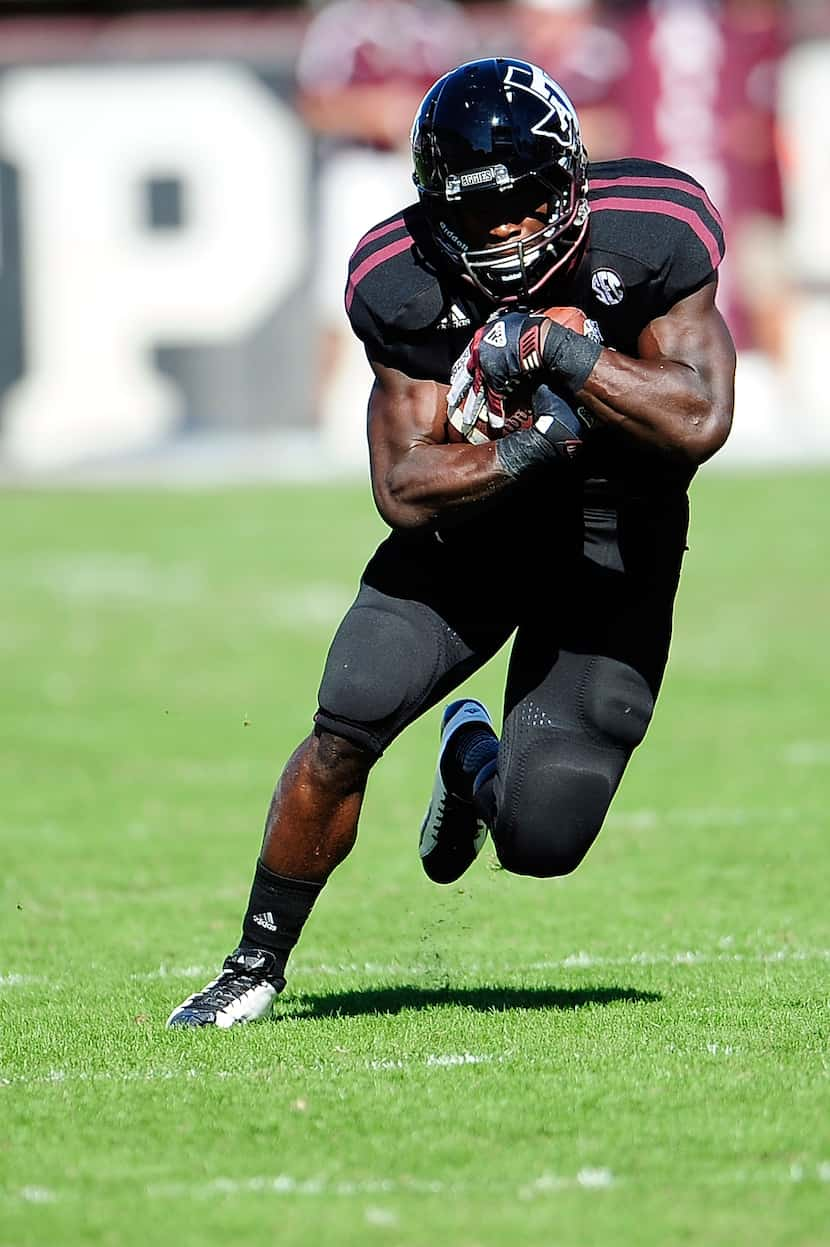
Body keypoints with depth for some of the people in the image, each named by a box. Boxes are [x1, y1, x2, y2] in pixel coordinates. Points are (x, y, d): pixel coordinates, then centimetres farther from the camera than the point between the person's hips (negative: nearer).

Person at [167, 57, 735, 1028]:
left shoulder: (647, 238, -21)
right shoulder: (407, 285, -17)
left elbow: (699, 423, -25)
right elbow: (404, 492, -17)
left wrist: (560, 354, -35)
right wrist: (529, 448, -33)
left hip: (610, 545, -1)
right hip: (468, 519, 1)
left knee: (539, 841, -10)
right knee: (346, 729, -17)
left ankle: (473, 761, 30)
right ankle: (258, 965, 6)